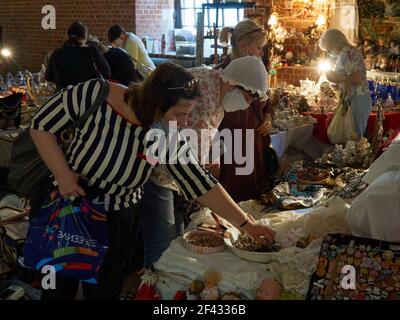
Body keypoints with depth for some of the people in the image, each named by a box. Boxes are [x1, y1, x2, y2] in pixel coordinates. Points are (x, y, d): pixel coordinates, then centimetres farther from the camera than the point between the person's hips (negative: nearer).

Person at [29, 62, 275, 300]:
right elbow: (41, 125, -15)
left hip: (116, 219, 2)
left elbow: (201, 184, -11)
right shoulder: (94, 94, -25)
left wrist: (246, 224, -11)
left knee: (105, 289, 14)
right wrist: (62, 174, -23)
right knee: (60, 286, 13)